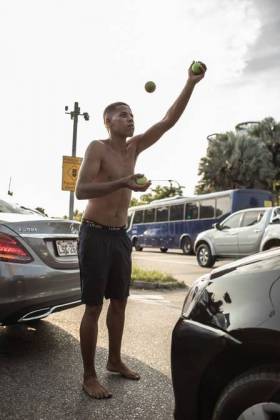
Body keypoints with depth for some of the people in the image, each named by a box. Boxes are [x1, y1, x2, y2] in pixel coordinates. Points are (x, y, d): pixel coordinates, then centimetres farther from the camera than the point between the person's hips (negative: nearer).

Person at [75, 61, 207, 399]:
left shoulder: (134, 147, 8)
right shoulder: (97, 148, -9)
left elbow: (169, 120, 4)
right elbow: (81, 190, -20)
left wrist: (191, 84, -3)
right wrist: (122, 183, -31)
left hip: (120, 235, 7)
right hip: (95, 234, -7)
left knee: (119, 302, 14)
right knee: (93, 307, -2)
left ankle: (115, 360, 31)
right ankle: (89, 376, 11)